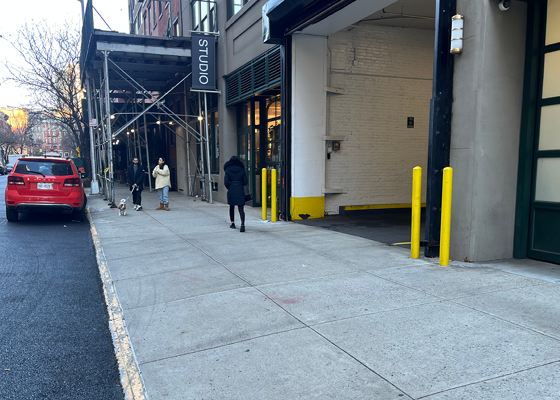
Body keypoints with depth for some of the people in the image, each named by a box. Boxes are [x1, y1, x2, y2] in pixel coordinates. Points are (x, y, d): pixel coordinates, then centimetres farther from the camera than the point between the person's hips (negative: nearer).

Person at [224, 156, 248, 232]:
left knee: (232, 207, 18)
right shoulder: (242, 170, 2)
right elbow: (245, 182, 1)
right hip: (240, 190, 0)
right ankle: (242, 224, -21)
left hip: (231, 191, 0)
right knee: (241, 209, -3)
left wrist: (229, 188, 10)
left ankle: (233, 224, 25)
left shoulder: (228, 170, -2)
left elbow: (226, 182, -8)